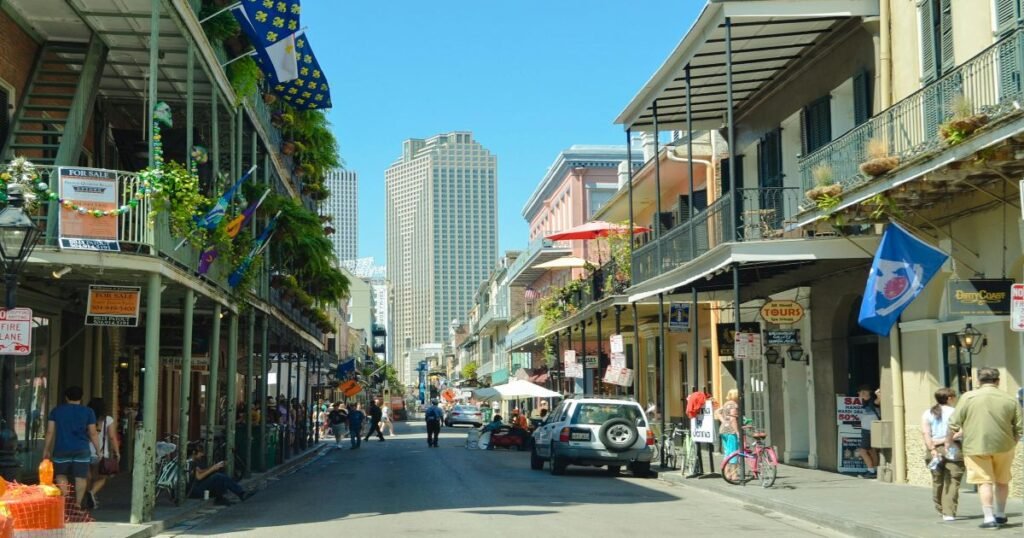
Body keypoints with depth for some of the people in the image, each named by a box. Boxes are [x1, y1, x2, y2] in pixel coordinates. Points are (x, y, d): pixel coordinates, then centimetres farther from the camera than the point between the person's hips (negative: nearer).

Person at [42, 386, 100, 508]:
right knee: (81, 477, 4)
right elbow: (93, 433, 1)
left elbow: (50, 432, 3)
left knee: (61, 475, 13)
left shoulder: (57, 410, 6)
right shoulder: (88, 412, 3)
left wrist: (46, 450, 8)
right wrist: (98, 450, 7)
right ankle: (78, 503, 2)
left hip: (61, 449, 1)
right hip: (82, 450, -1)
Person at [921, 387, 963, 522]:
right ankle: (948, 513, -8)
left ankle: (941, 509, 29)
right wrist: (946, 440, -11)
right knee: (952, 482, -1)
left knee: (937, 481, 17)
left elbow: (925, 433, -5)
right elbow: (962, 431, -15)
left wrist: (932, 449, -9)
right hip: (952, 450, -4)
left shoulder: (927, 413, 7)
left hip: (935, 450, 4)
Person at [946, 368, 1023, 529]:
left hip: (976, 447, -3)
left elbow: (954, 424, -5)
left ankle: (989, 517, -5)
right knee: (1002, 481, 18)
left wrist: (948, 440, 10)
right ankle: (1000, 515, 30)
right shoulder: (1011, 400, 2)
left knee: (984, 481, 2)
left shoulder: (968, 397, -5)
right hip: (1003, 447, 3)